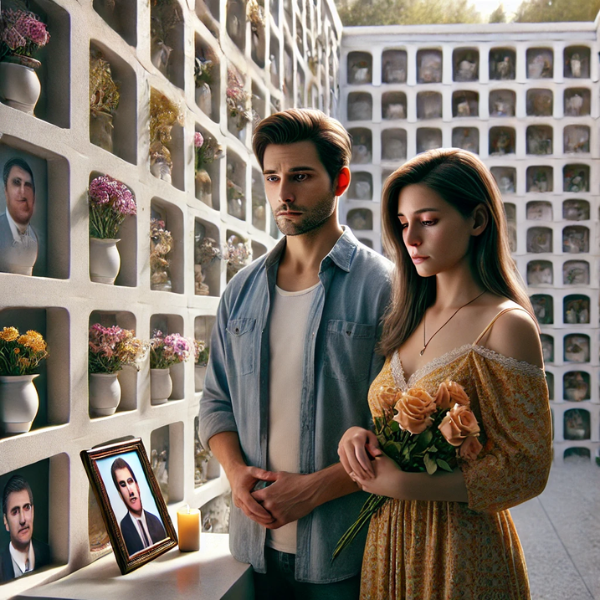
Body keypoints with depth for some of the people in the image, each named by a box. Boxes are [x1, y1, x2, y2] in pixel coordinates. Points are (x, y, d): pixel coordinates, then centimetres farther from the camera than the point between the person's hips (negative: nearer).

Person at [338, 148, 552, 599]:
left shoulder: (505, 326, -15)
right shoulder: (410, 320, 5)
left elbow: (527, 469, -16)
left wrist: (407, 485, -20)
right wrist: (358, 435, -8)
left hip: (462, 550, -6)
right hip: (388, 541, 6)